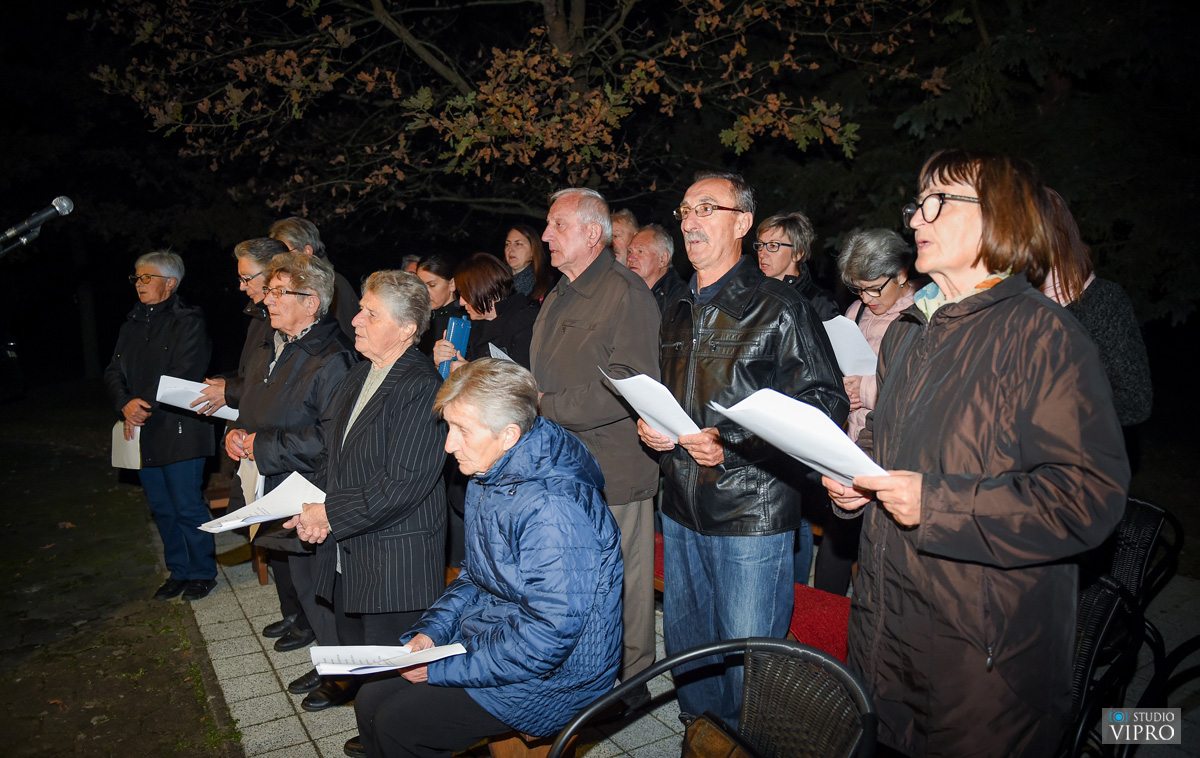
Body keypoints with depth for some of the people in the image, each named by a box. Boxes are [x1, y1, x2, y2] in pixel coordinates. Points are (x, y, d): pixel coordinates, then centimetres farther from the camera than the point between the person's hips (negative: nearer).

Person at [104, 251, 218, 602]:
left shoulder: (188, 322, -6)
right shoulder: (132, 324, 15)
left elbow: (180, 377, -14)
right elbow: (113, 372, 10)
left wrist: (145, 409, -16)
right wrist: (126, 403, -9)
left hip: (179, 431, -7)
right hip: (143, 434, 7)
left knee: (188, 507, -2)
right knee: (161, 508, 14)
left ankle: (202, 573, 14)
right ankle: (178, 572, 27)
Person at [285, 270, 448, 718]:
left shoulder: (422, 387, -20)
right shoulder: (356, 378, 11)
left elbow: (402, 483, -24)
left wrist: (329, 515, -15)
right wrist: (318, 515, 0)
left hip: (396, 560, -8)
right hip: (347, 553, 9)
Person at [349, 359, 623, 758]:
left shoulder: (553, 510, -30)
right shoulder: (488, 478, 3)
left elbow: (547, 638, -29)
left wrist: (443, 670, -20)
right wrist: (431, 631, -1)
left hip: (549, 678, -9)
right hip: (484, 642, 9)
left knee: (395, 723, -11)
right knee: (370, 699, 5)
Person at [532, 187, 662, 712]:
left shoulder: (626, 294, -12)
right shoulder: (557, 298, 18)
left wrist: (546, 407, -20)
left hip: (614, 473, -8)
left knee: (620, 585, 6)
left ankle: (631, 682, 25)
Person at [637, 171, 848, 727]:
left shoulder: (780, 310, -9)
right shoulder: (678, 313, 13)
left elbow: (826, 403, -14)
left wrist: (731, 445, -21)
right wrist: (649, 425, 3)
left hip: (751, 514, -7)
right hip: (682, 509, 7)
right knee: (684, 646, 20)